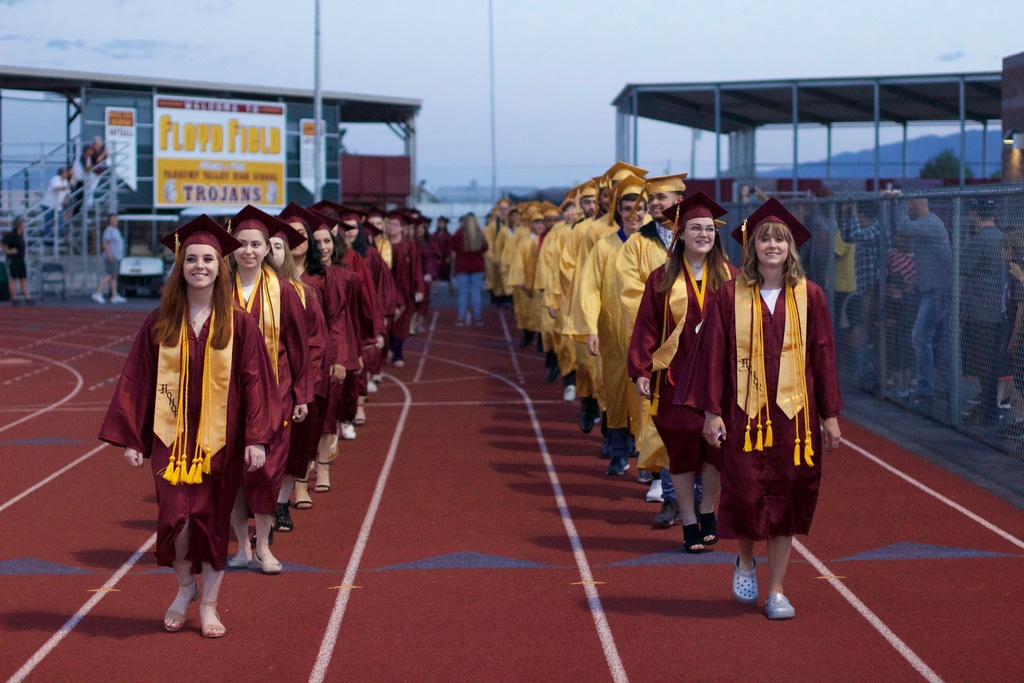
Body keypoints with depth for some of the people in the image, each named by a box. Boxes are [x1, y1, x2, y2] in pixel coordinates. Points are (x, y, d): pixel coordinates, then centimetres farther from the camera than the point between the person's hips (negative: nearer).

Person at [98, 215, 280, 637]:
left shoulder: (239, 324, -3)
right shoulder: (160, 324, 1)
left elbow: (255, 381, -4)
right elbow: (136, 381, 2)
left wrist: (257, 438, -10)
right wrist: (130, 439, -2)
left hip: (220, 437, 0)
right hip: (171, 434, 0)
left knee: (213, 519, 5)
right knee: (177, 517, -9)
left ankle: (208, 604, 20)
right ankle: (184, 587, 18)